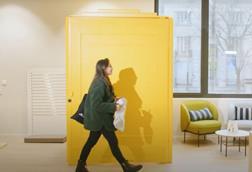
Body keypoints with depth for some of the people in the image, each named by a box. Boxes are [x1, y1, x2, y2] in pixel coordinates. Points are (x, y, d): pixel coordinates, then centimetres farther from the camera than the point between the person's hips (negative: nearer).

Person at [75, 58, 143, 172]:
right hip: (100, 119, -10)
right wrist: (114, 107, -23)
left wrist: (113, 100, 5)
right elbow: (96, 105, -27)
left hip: (99, 118, 10)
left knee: (91, 141, 16)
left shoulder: (103, 81, 8)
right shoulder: (100, 84, -23)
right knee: (113, 142, 2)